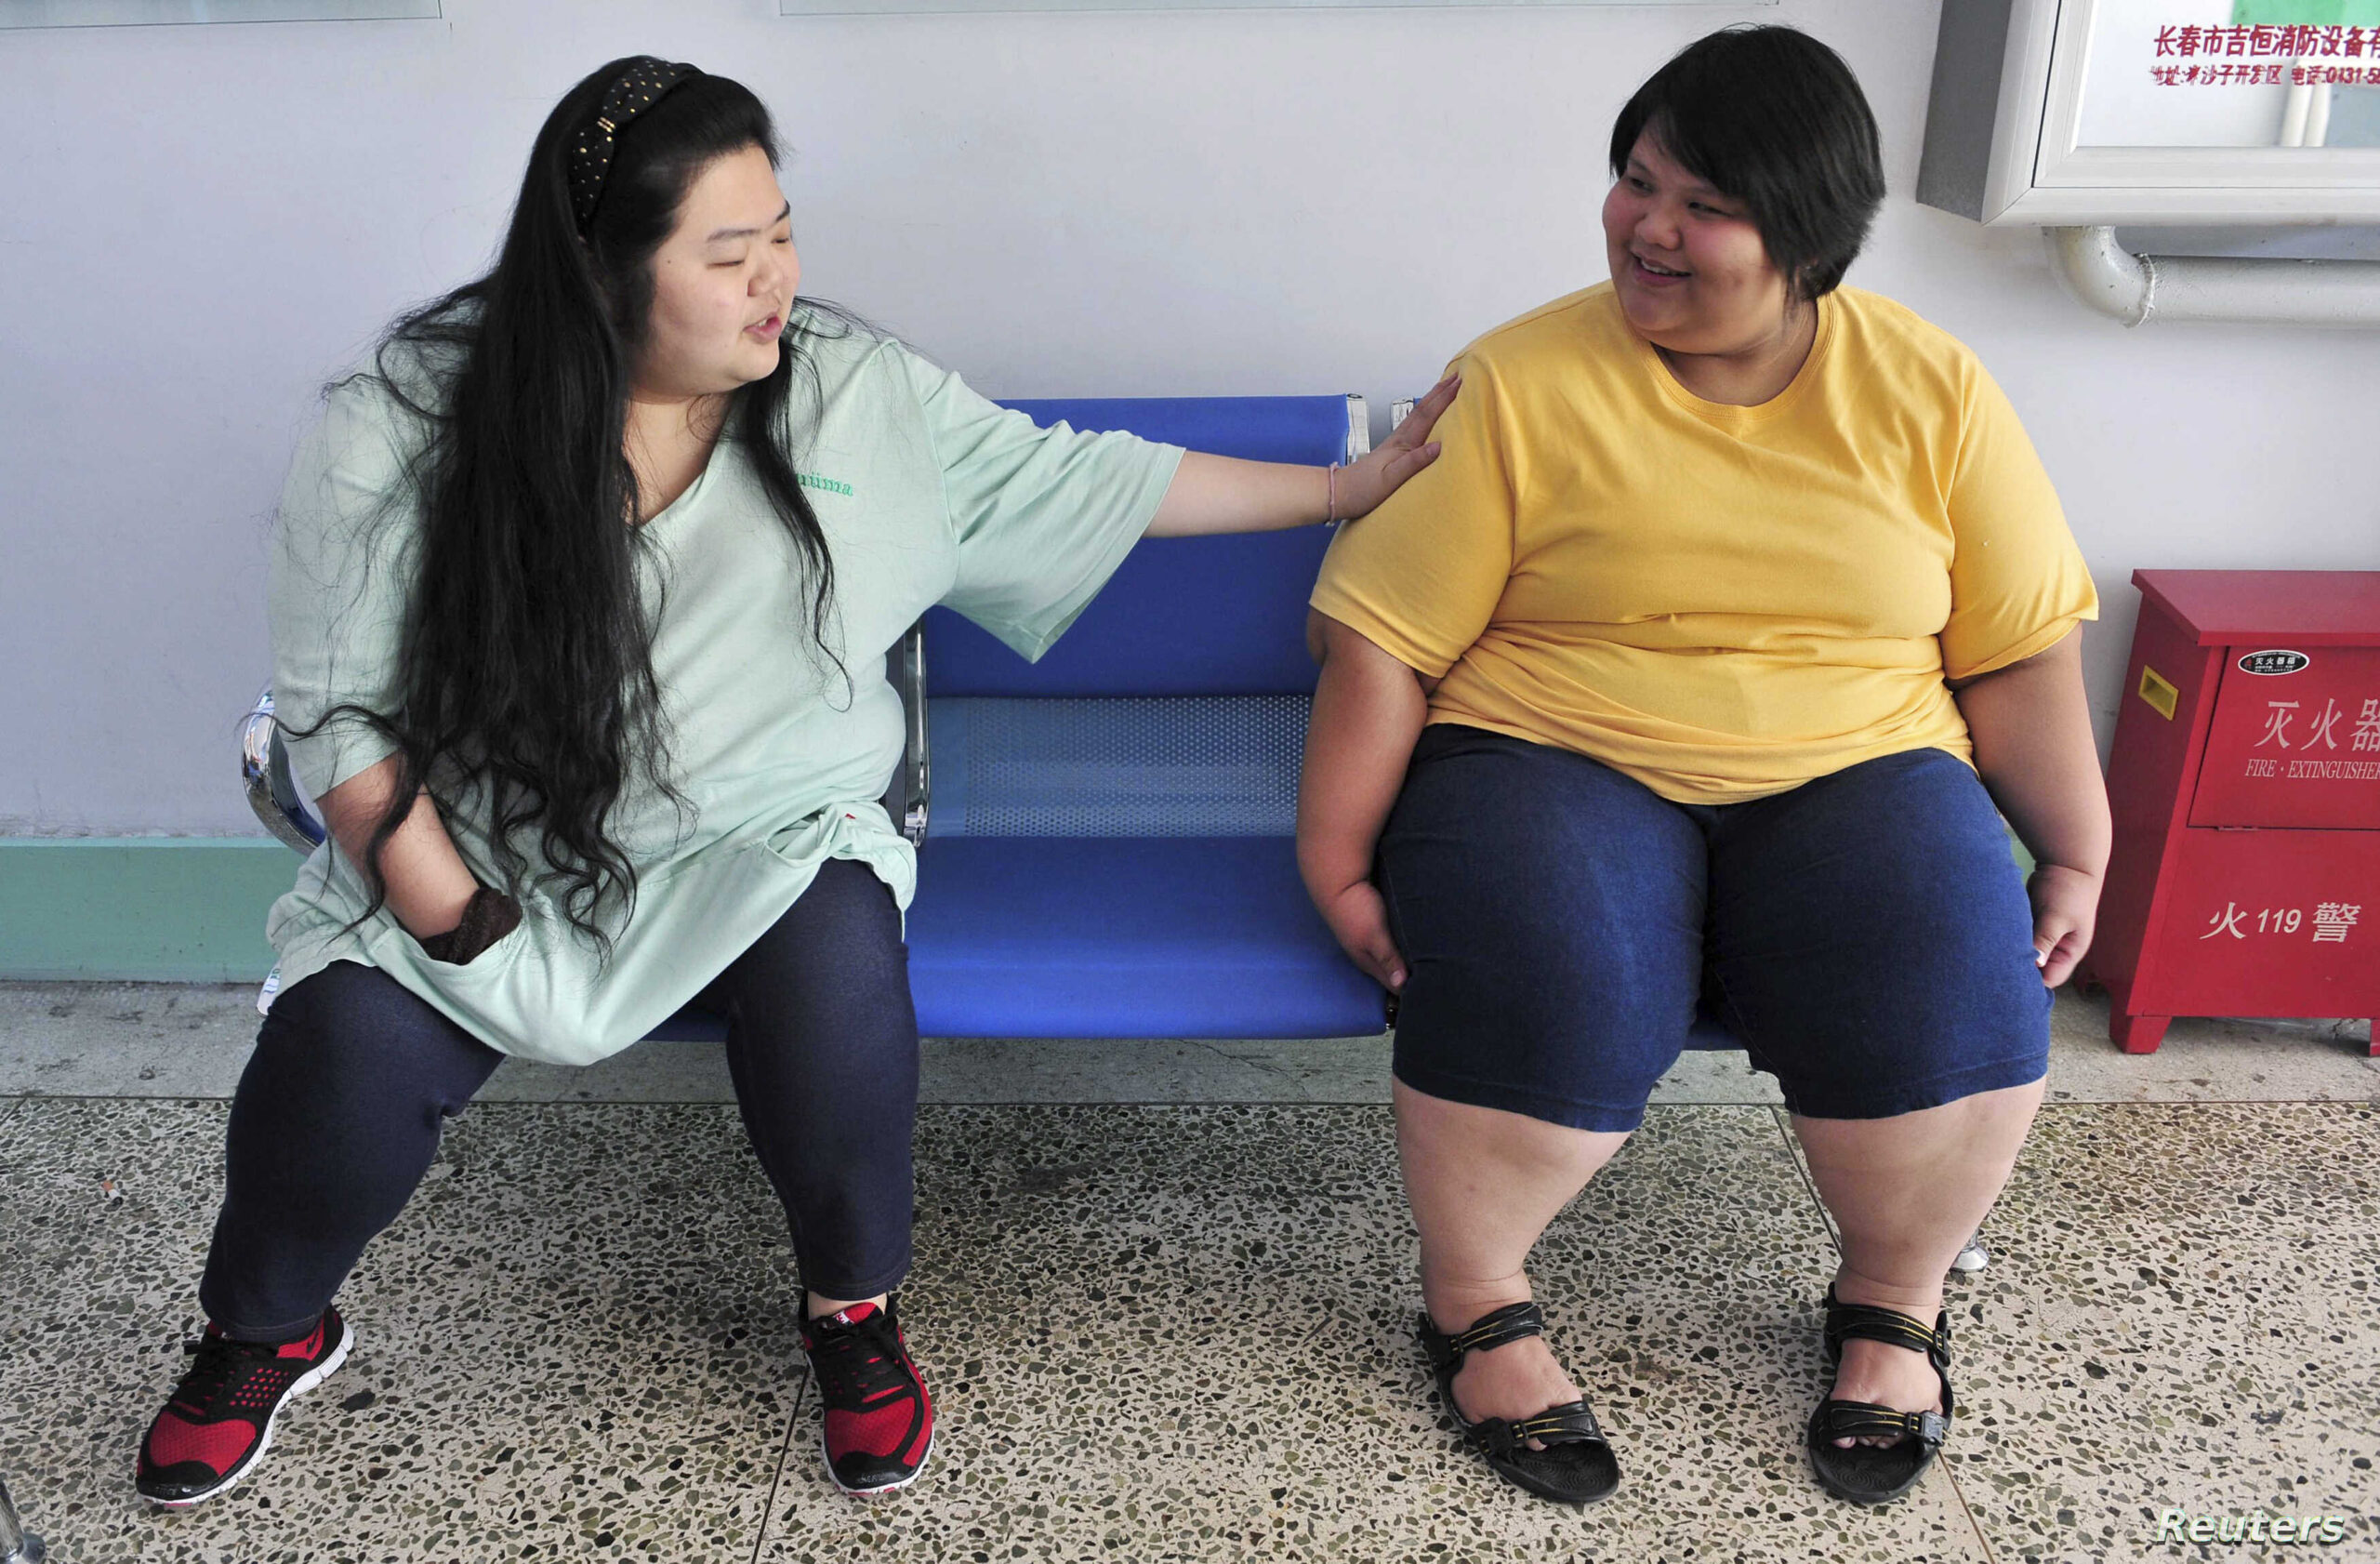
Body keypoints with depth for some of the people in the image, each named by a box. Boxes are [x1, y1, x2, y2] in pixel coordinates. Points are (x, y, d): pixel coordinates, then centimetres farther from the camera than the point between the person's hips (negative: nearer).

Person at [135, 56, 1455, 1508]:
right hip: (486, 848, 0)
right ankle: (268, 1330, 16)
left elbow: (1075, 482, 1)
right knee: (349, 1049, -22)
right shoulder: (405, 424, -9)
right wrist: (441, 903, -16)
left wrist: (1345, 488, 2)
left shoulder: (858, 394, -5)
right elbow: (343, 698, -5)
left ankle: (856, 1308, 0)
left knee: (833, 964, -31)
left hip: (763, 838, 0)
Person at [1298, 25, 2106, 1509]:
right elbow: (1381, 637, -6)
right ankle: (1478, 1305, 1)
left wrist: (2076, 856, 5)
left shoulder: (1932, 391, 4)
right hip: (1556, 764, -2)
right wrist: (1335, 864, -10)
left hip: (1855, 771, 2)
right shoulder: (1526, 382, -4)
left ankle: (1896, 1300, 9)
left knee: (1952, 1013, -24)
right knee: (1548, 1008, -30)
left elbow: (2022, 652, 9)